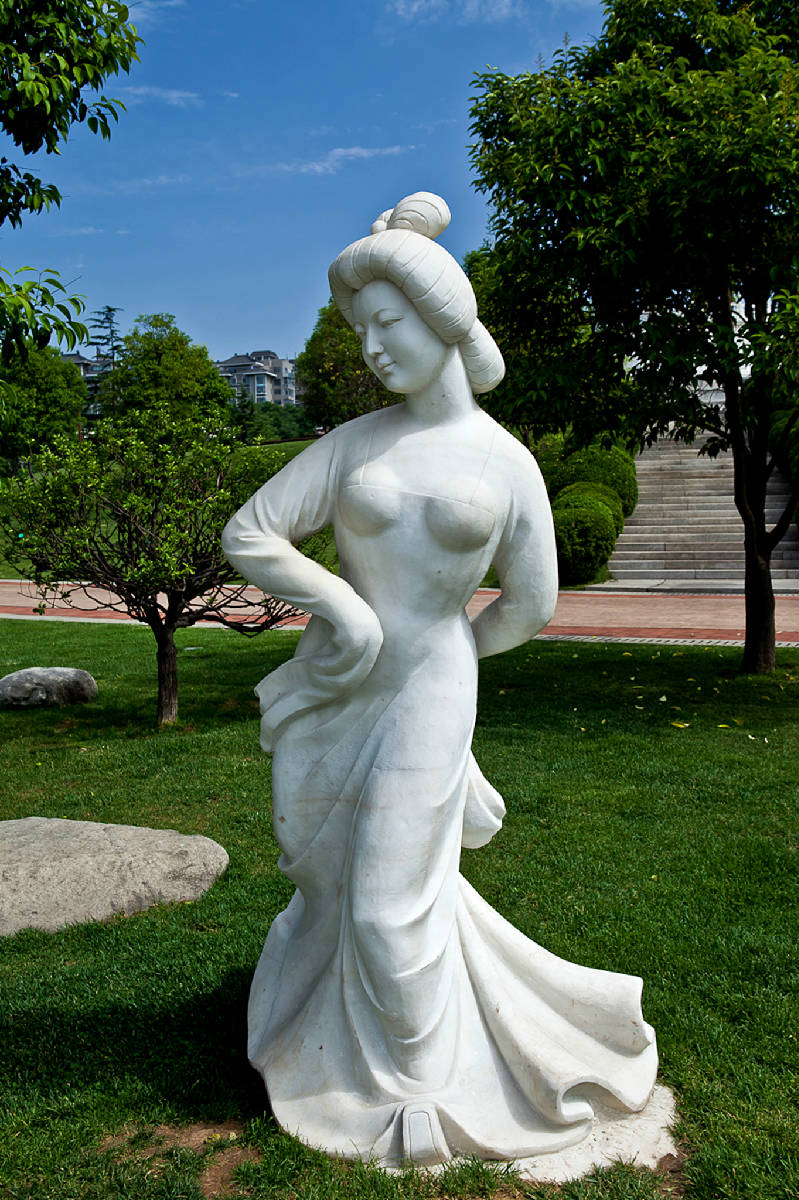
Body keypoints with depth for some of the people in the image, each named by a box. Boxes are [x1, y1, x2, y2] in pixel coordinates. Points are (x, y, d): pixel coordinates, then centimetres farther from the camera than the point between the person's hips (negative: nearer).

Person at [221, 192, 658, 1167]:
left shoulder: (509, 463, -4)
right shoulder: (353, 443, 1)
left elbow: (529, 607, 5)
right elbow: (246, 536, -4)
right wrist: (344, 609, -12)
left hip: (424, 696, -3)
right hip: (329, 694, 4)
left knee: (394, 898, 3)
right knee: (338, 867, 20)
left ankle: (416, 1079, 32)